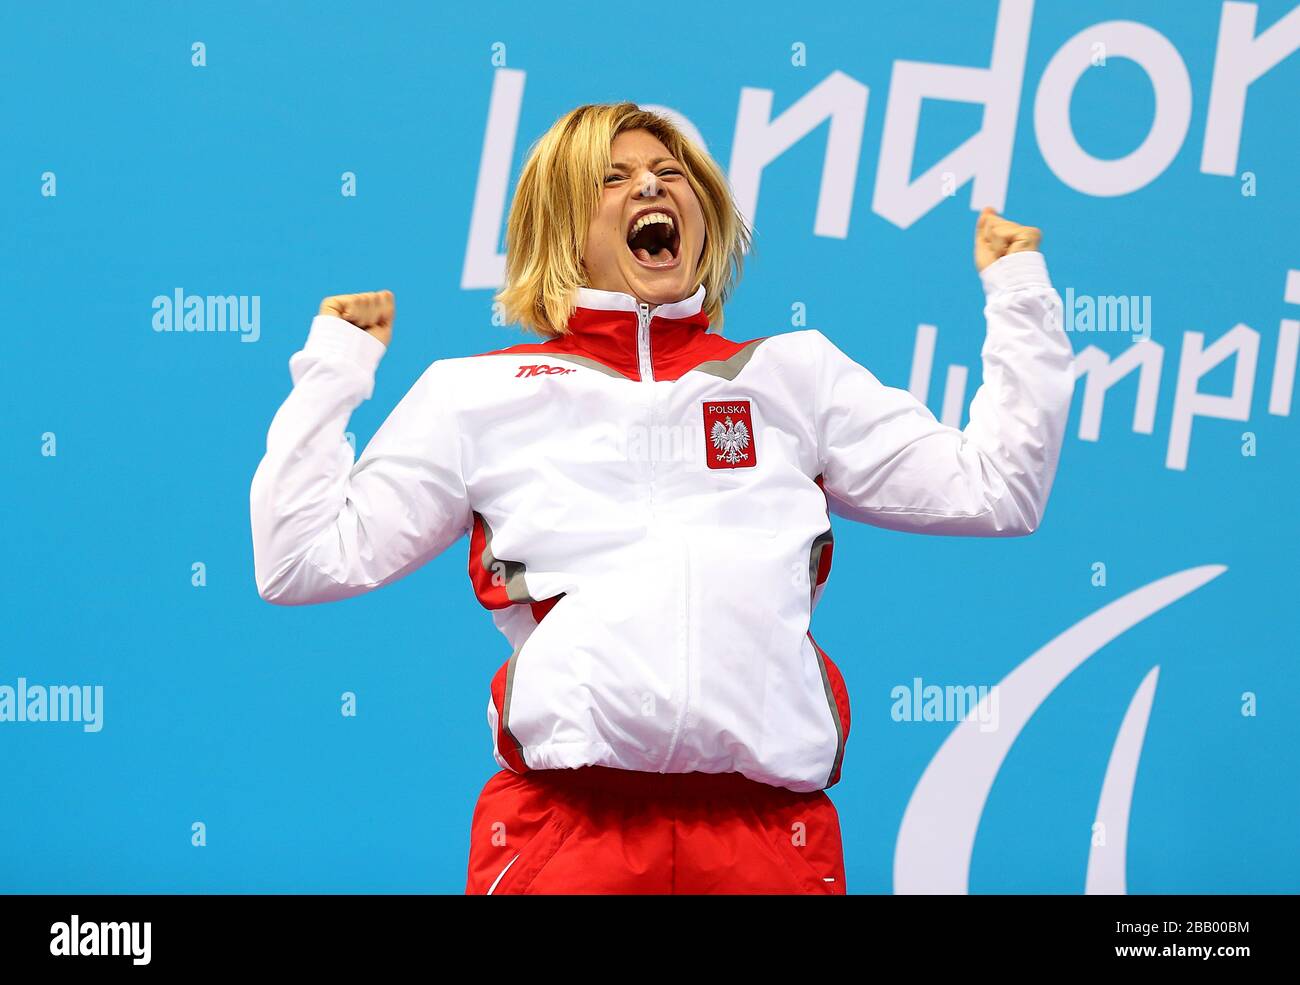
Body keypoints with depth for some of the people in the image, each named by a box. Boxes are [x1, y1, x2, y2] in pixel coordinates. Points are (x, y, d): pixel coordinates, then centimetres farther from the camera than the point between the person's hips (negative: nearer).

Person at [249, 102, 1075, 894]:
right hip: (560, 832, -1)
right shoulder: (479, 394, 14)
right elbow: (306, 559, 11)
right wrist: (331, 371, 11)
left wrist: (1018, 294, 18)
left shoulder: (794, 373, 19)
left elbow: (995, 490, 17)